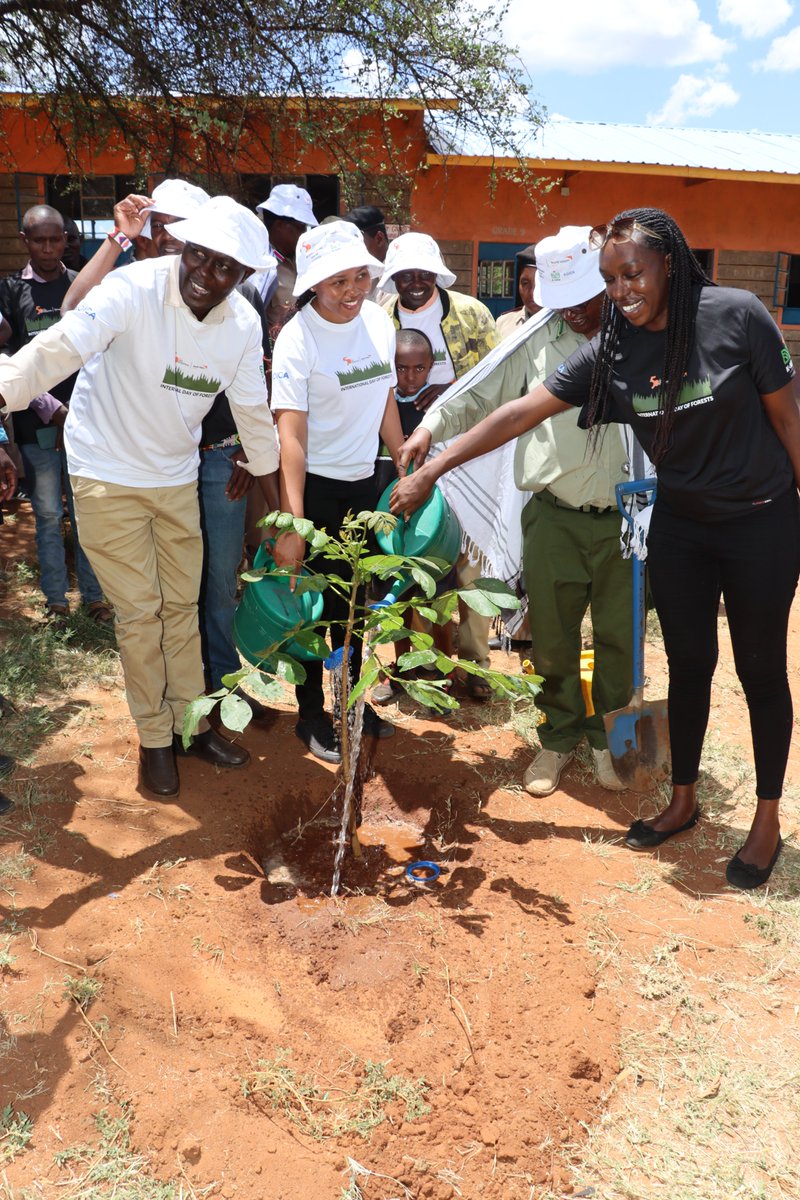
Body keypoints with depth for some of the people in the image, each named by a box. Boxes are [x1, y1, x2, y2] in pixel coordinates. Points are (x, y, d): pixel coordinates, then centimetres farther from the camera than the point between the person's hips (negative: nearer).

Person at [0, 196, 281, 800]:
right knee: (139, 612, 3)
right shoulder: (136, 289, -21)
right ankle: (155, 737, 21)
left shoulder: (243, 323, -6)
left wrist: (278, 504, 9)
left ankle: (190, 720, 30)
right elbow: (58, 349, -30)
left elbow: (253, 411, 4)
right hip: (108, 474, -4)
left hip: (177, 477, 4)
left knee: (182, 604, 14)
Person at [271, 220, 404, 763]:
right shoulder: (298, 339, -18)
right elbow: (291, 433, -24)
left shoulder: (379, 321, 0)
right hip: (315, 484, -6)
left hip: (364, 480, 6)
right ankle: (312, 715, 24)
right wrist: (292, 524, -29)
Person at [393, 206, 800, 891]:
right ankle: (684, 800, 31)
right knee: (689, 663, 11)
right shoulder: (612, 352, -7)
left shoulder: (735, 316, -16)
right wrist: (430, 470, -10)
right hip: (680, 524, 3)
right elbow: (522, 412, -8)